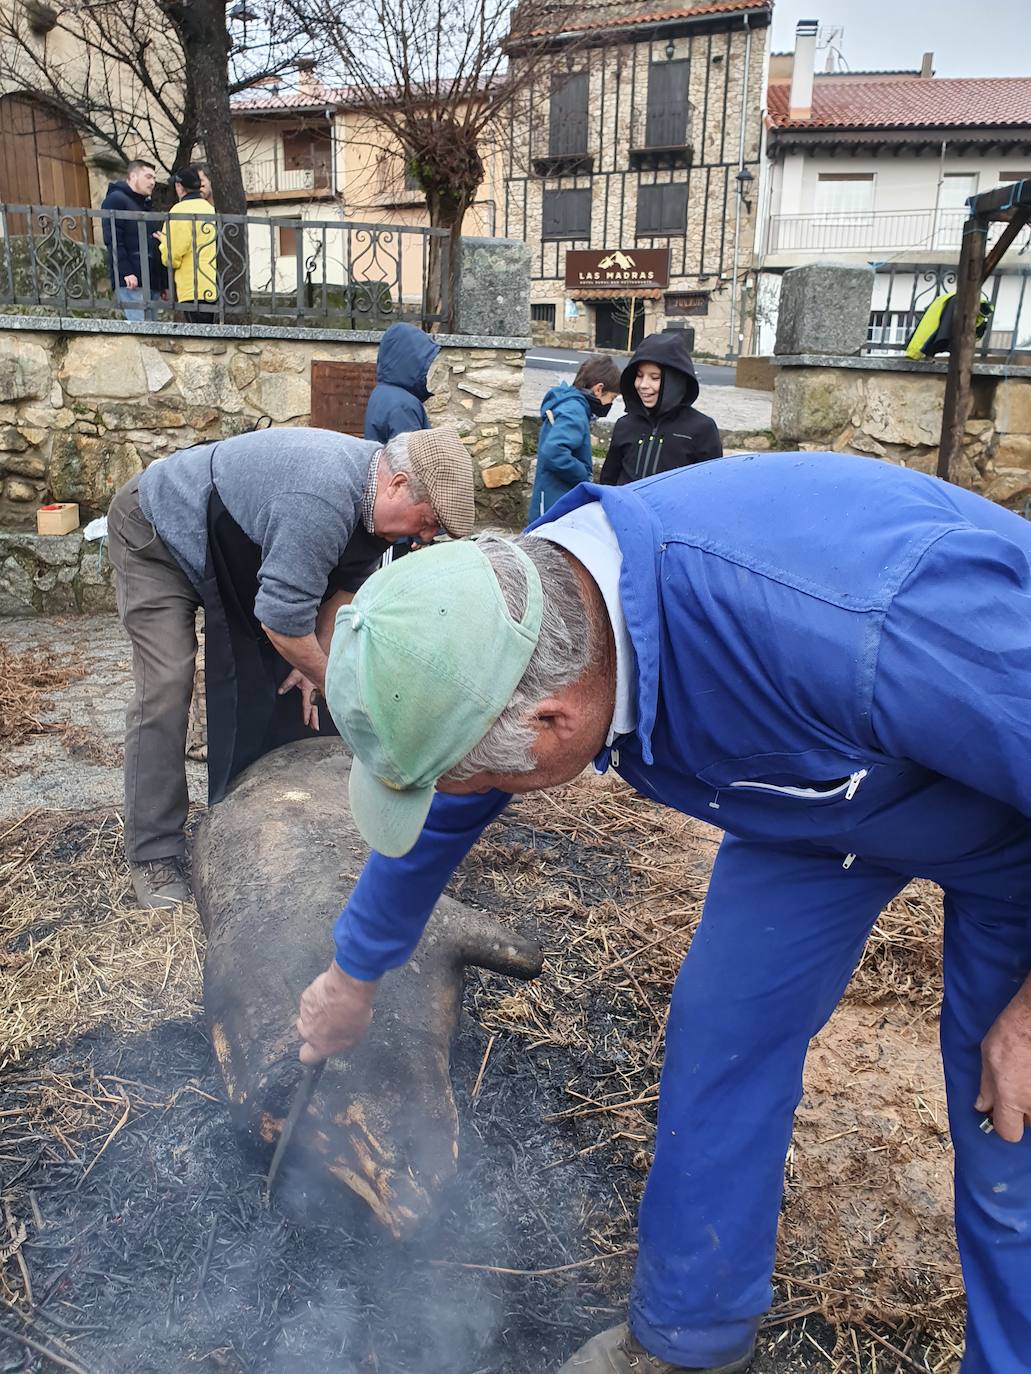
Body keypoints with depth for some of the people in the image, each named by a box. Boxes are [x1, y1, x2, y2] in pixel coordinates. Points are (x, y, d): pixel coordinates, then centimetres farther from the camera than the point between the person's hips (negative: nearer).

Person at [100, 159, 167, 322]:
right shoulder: (115, 200, 0)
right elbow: (113, 241, -12)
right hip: (131, 280, -8)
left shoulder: (147, 205, 27)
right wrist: (125, 272, -23)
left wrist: (164, 281, 19)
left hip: (153, 282, 8)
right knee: (140, 326, -18)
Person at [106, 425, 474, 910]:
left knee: (282, 675, 7)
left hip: (226, 551, 9)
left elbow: (344, 583, 2)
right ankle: (153, 855, -6)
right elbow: (284, 618, -37)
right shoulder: (322, 501, -41)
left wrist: (315, 659, -6)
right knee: (166, 686, -15)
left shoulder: (376, 494, -10)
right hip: (155, 533, -9)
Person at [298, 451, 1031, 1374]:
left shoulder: (865, 622, -46)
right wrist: (354, 976, 15)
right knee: (723, 1034, 4)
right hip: (824, 788, 5)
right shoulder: (510, 619, -21)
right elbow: (437, 820, -2)